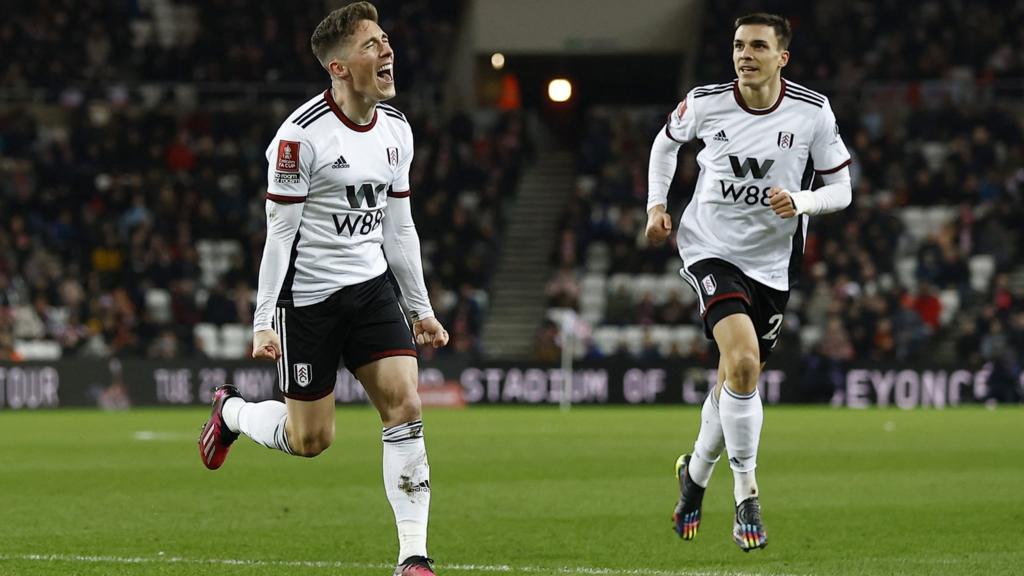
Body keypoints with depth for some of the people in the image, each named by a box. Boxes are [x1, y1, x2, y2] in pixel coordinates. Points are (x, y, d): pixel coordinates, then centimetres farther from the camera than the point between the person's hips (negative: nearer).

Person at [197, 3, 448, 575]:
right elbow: (280, 233, -14)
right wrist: (263, 322, -15)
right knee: (311, 439, 2)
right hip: (308, 295, -5)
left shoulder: (396, 129, 4)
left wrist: (421, 308, 15)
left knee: (406, 407, -11)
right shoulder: (302, 136, -17)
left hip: (371, 286, 6)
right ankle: (231, 411, 36)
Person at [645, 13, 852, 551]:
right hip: (711, 249, -3)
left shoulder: (813, 112, -8)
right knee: (742, 361, -25)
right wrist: (656, 205, 5)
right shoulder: (705, 103, -8)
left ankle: (695, 472, 41)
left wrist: (800, 202, -21)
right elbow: (666, 141, 14)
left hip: (772, 261, 3)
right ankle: (746, 497, -15)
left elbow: (841, 189, -1)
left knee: (736, 383, 12)